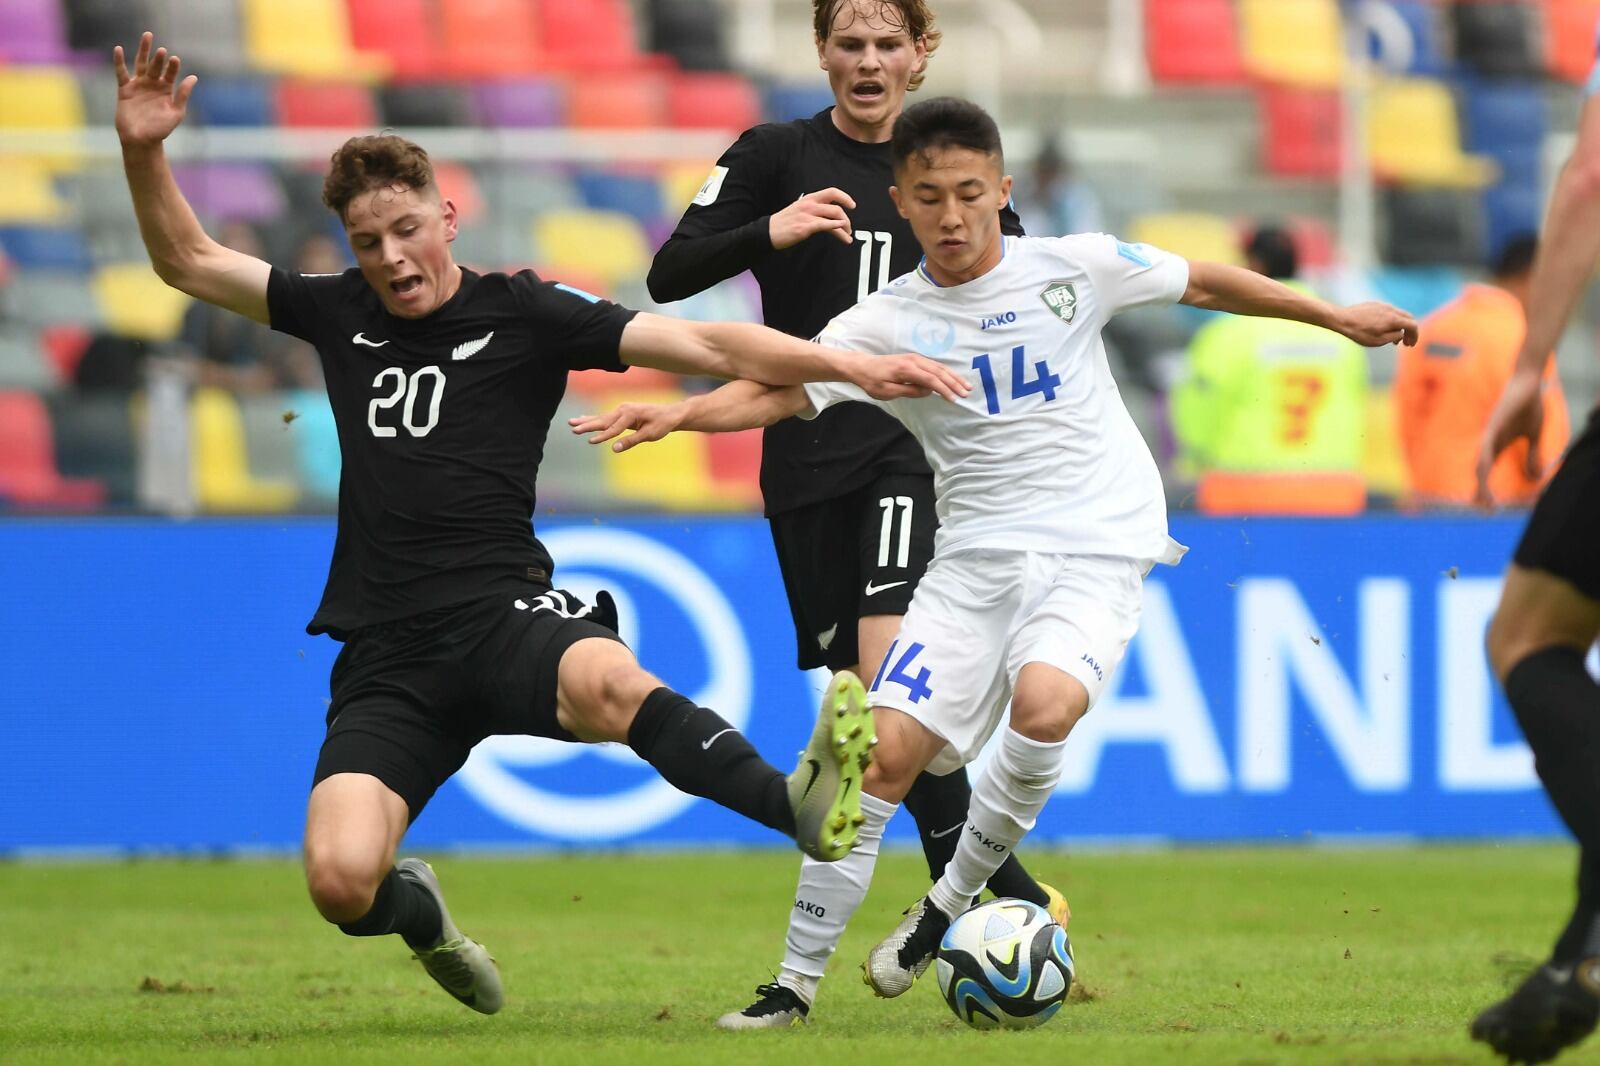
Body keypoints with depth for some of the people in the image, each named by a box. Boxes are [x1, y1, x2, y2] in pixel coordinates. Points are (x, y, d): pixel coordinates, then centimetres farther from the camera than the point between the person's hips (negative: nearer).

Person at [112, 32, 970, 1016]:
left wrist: (852, 366, -13)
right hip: (387, 656, 3)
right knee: (341, 883, -18)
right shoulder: (340, 314, 14)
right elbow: (188, 261, 25)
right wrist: (143, 152, 10)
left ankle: (803, 807, -41)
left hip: (502, 610, -3)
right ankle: (419, 913, 17)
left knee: (605, 683, -41)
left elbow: (706, 347, -3)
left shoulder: (524, 314, 3)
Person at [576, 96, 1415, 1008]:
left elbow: (1203, 284, 12)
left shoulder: (1071, 268, 0)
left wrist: (1338, 318, 17)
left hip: (1097, 552, -2)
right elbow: (780, 389, -9)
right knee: (888, 749, -11)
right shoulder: (887, 323, 0)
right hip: (977, 557, 2)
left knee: (1043, 703, -30)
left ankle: (952, 901, -7)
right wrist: (675, 416, -27)